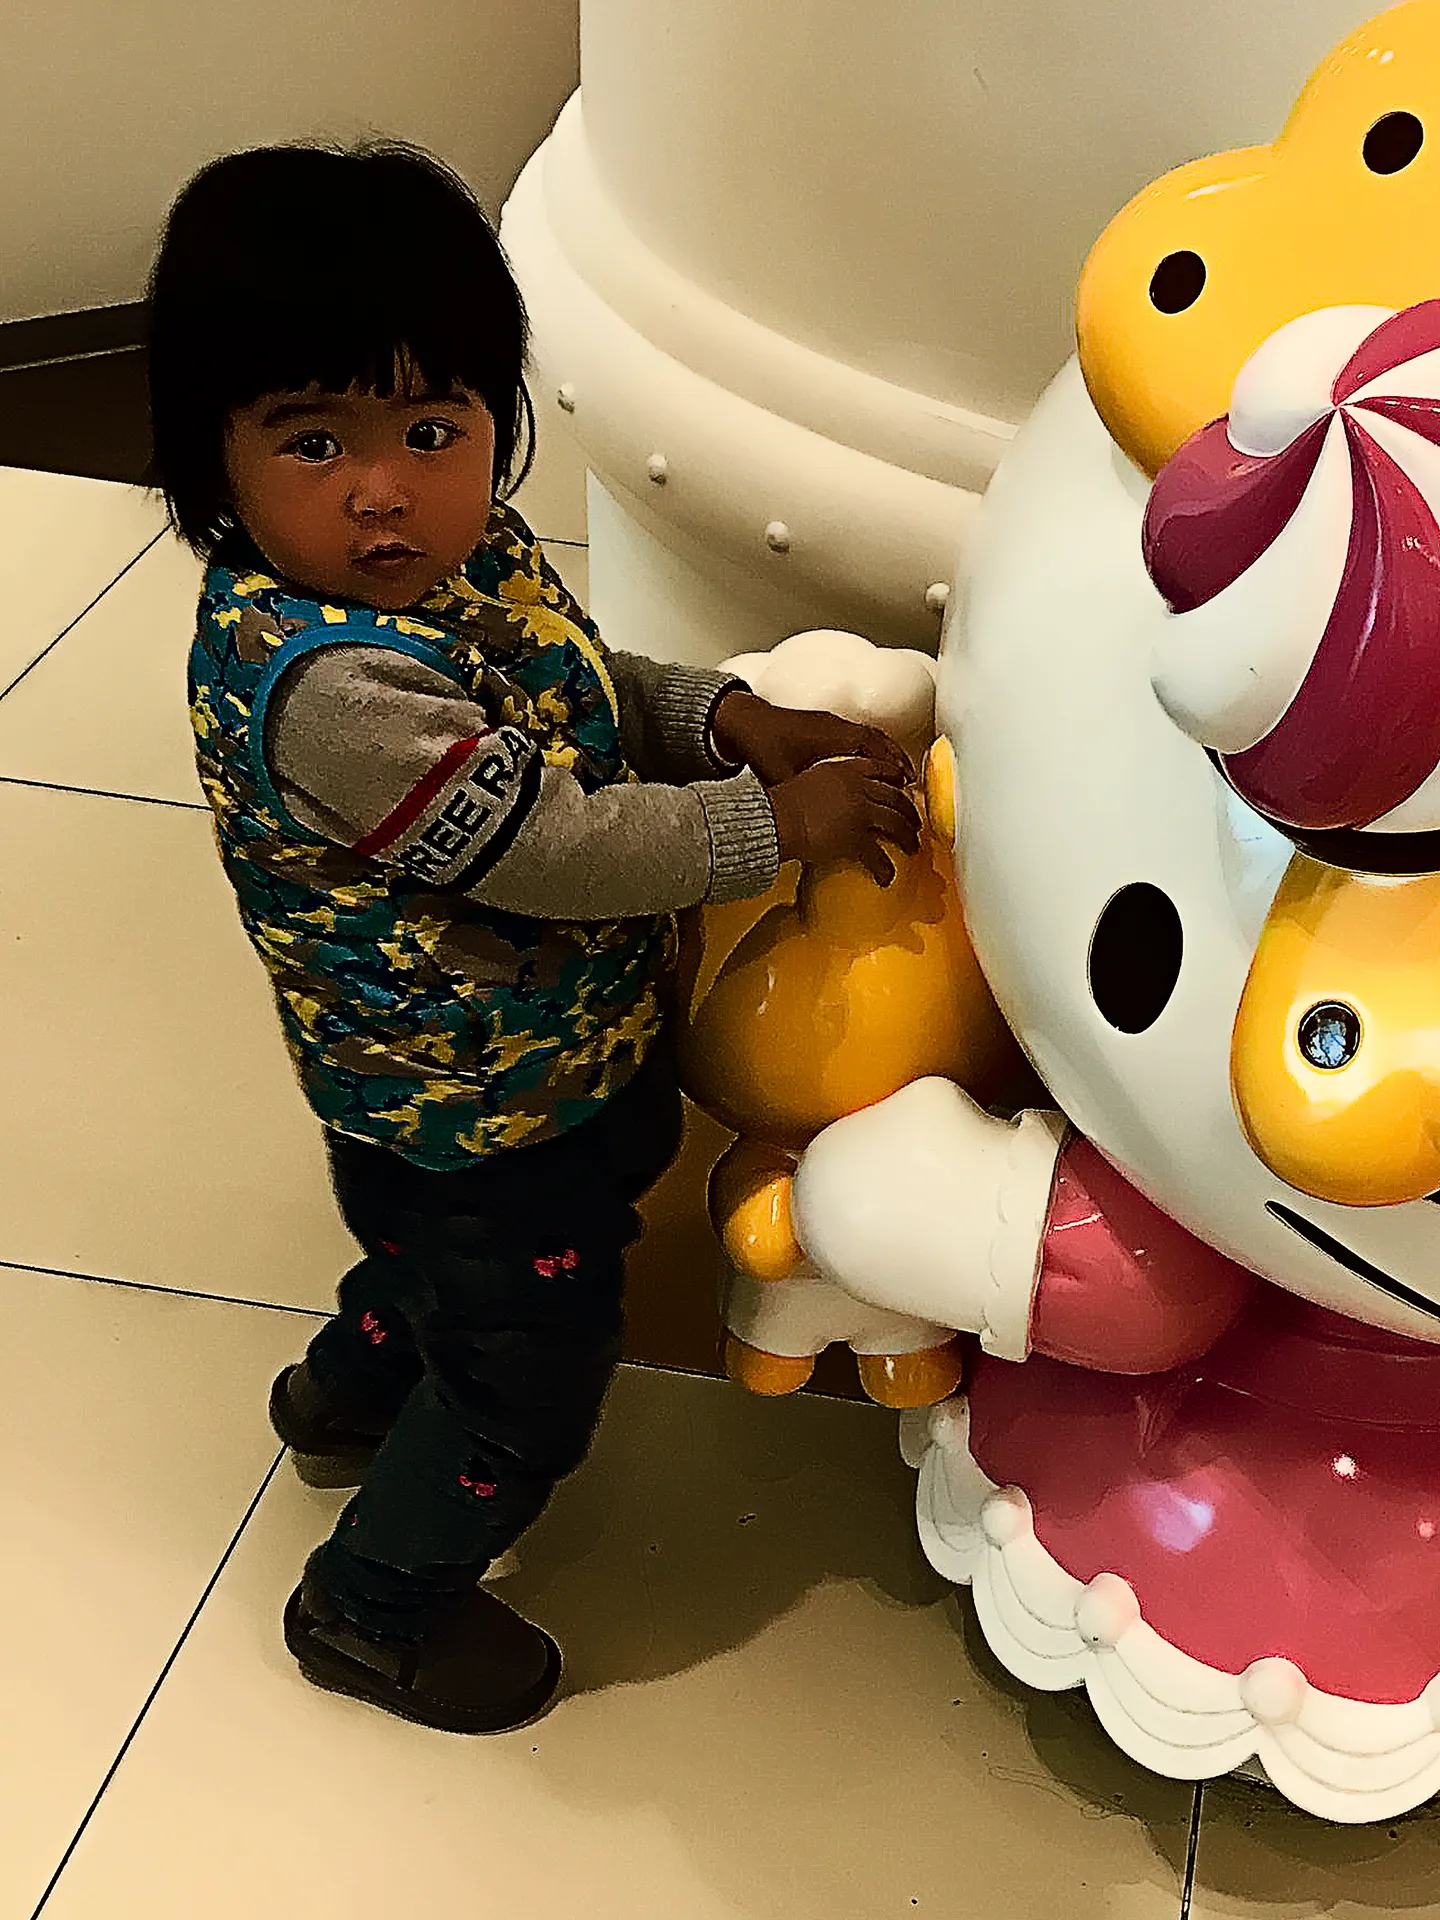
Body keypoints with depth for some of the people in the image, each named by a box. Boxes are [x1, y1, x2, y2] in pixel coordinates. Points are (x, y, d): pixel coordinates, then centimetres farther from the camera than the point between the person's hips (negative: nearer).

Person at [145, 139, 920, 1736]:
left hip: (551, 1068, 9)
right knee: (533, 1380, 13)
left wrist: (727, 719, -8)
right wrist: (778, 820, -24)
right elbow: (550, 847, -33)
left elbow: (573, 695, 9)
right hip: (473, 1125, -9)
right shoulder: (322, 682, -37)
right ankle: (376, 1607, 38)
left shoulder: (464, 558, -9)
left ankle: (345, 1392, 64)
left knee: (463, 1265, 35)